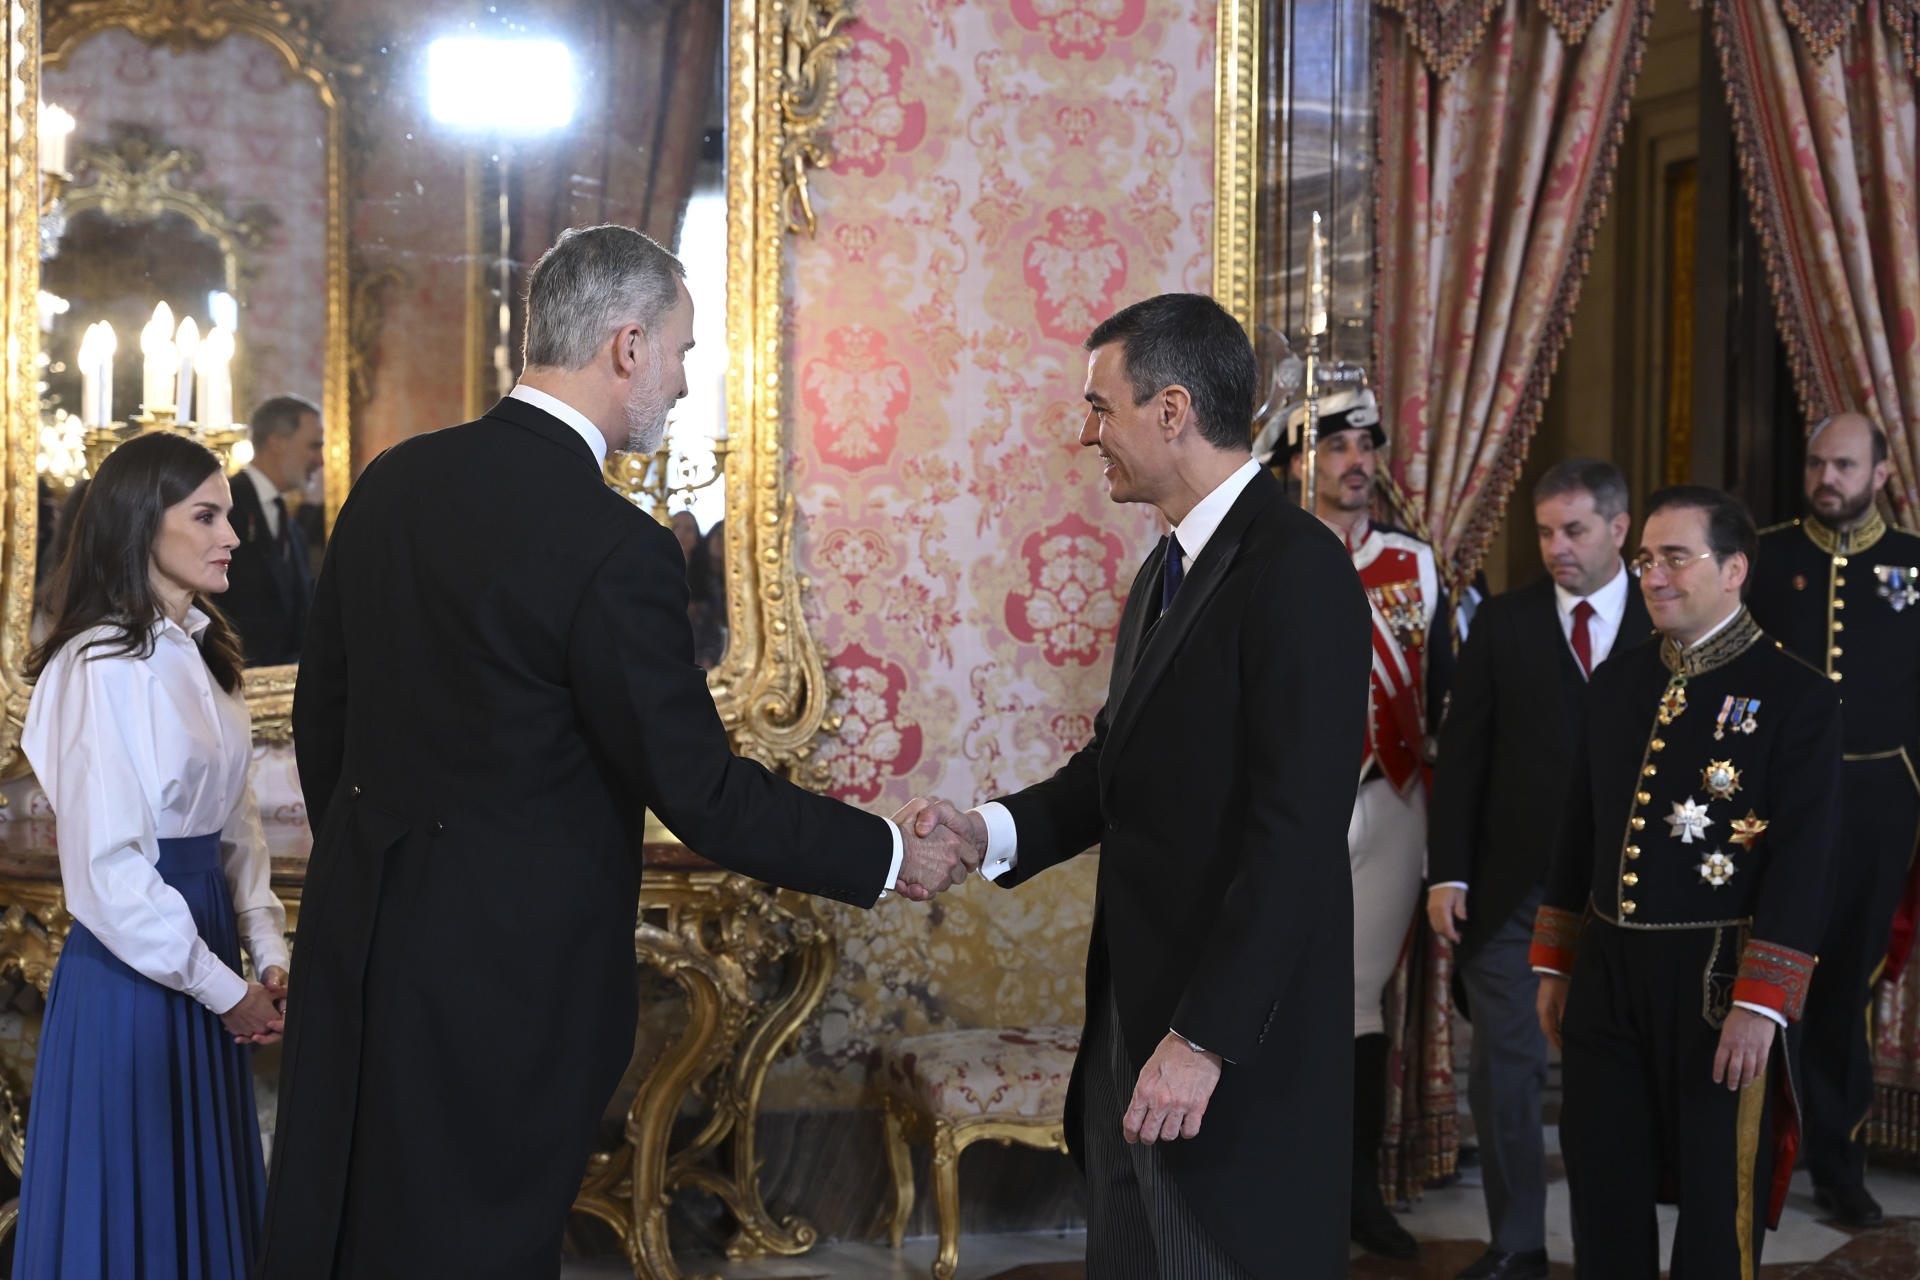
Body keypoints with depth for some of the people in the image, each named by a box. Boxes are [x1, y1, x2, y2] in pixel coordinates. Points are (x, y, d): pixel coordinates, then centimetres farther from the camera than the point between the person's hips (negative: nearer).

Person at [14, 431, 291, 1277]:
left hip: (206, 937, 8)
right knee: (134, 1211, 6)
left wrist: (266, 951, 2)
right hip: (130, 972, -8)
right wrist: (221, 987, -13)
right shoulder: (101, 668, -18)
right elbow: (106, 870, -20)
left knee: (208, 1192, 18)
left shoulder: (198, 652, 8)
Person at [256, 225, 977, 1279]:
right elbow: (700, 791, -16)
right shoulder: (612, 548, -21)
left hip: (357, 939, 8)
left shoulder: (393, 481, 2)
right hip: (499, 981, -7)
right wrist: (892, 857, -4)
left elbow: (320, 712, 11)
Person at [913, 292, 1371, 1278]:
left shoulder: (1296, 570, -17)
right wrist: (995, 831, 0)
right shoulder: (1168, 567, 14)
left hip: (1238, 1045, -9)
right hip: (1134, 1013, 9)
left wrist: (1204, 1040, -23)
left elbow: (1295, 835, -22)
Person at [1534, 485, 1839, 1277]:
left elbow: (1801, 864, -13)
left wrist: (1761, 1003, -18)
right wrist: (1554, 965, 14)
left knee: (1719, 1211, 7)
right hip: (1607, 975, 5)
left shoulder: (1797, 695, -8)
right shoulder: (1617, 680, 11)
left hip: (1716, 982, -5)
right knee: (1602, 1199, 13)